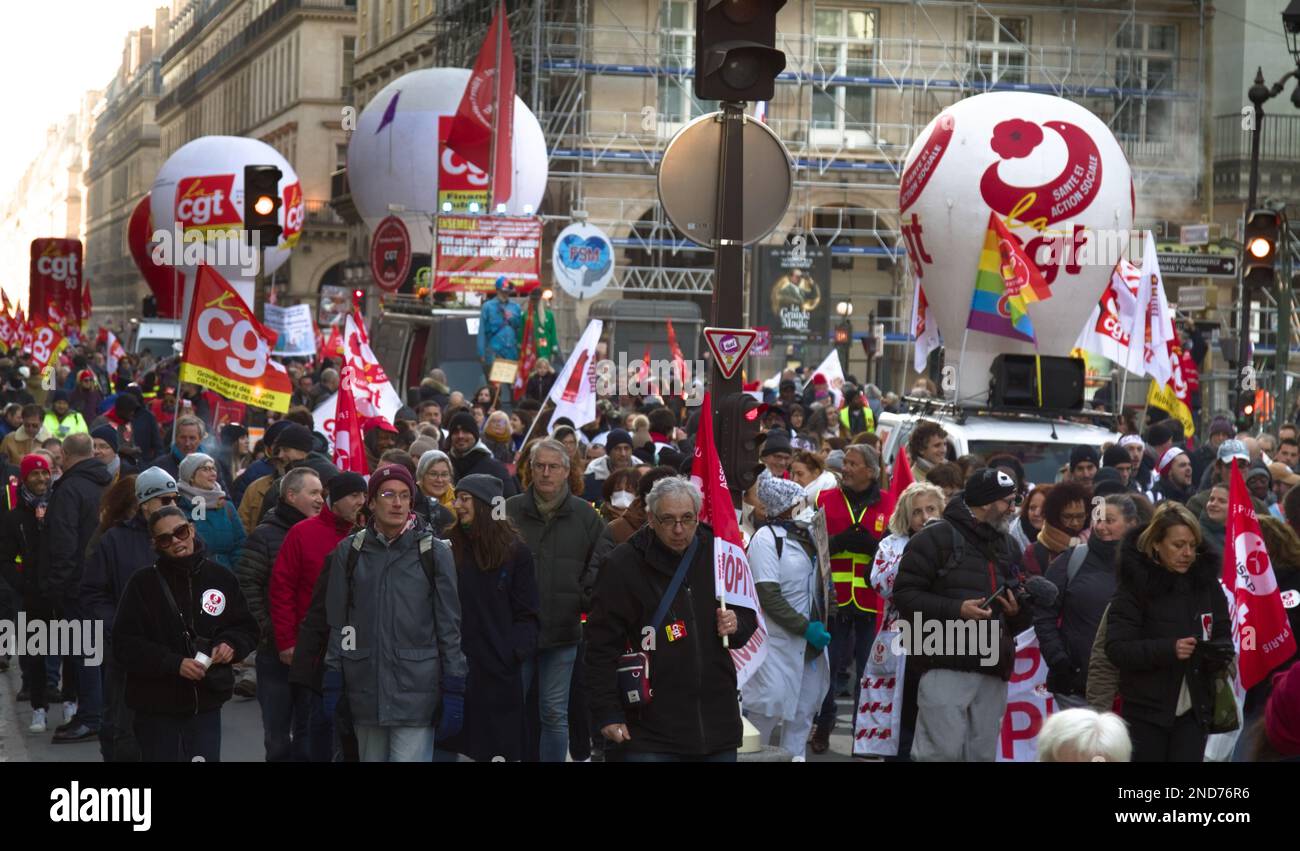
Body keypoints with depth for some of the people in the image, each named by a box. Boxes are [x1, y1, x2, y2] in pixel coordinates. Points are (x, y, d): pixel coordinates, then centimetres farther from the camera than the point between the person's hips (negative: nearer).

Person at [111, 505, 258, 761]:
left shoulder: (219, 577, 4)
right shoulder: (143, 583, -5)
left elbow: (247, 628, 15)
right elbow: (125, 644, -9)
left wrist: (231, 644, -7)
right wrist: (174, 663, -18)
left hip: (206, 704, 2)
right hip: (157, 705, -2)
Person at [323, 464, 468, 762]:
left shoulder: (434, 552, 0)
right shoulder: (350, 551, 6)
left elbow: (449, 625, 2)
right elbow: (337, 622, 10)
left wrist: (454, 689, -1)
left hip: (416, 691, -3)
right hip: (364, 690, 3)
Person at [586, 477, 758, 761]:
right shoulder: (623, 564, -6)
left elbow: (749, 617, 20)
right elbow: (602, 645, -4)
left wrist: (736, 625, -4)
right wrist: (607, 713, -7)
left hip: (717, 724, 4)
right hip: (651, 725, -4)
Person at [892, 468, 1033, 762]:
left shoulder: (1005, 545, 23)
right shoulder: (937, 537, -1)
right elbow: (905, 594, -7)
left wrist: (1017, 611, 8)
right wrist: (957, 610, -16)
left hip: (994, 670, 7)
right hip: (946, 665, -7)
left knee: (982, 754, 5)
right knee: (942, 751, -13)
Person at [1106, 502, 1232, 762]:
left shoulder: (1206, 581, 6)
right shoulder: (1135, 585, -8)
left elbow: (1224, 634, 12)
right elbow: (1117, 649, -13)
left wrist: (1219, 652, -12)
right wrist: (1168, 649, -27)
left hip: (1194, 711, 3)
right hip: (1145, 711, -3)